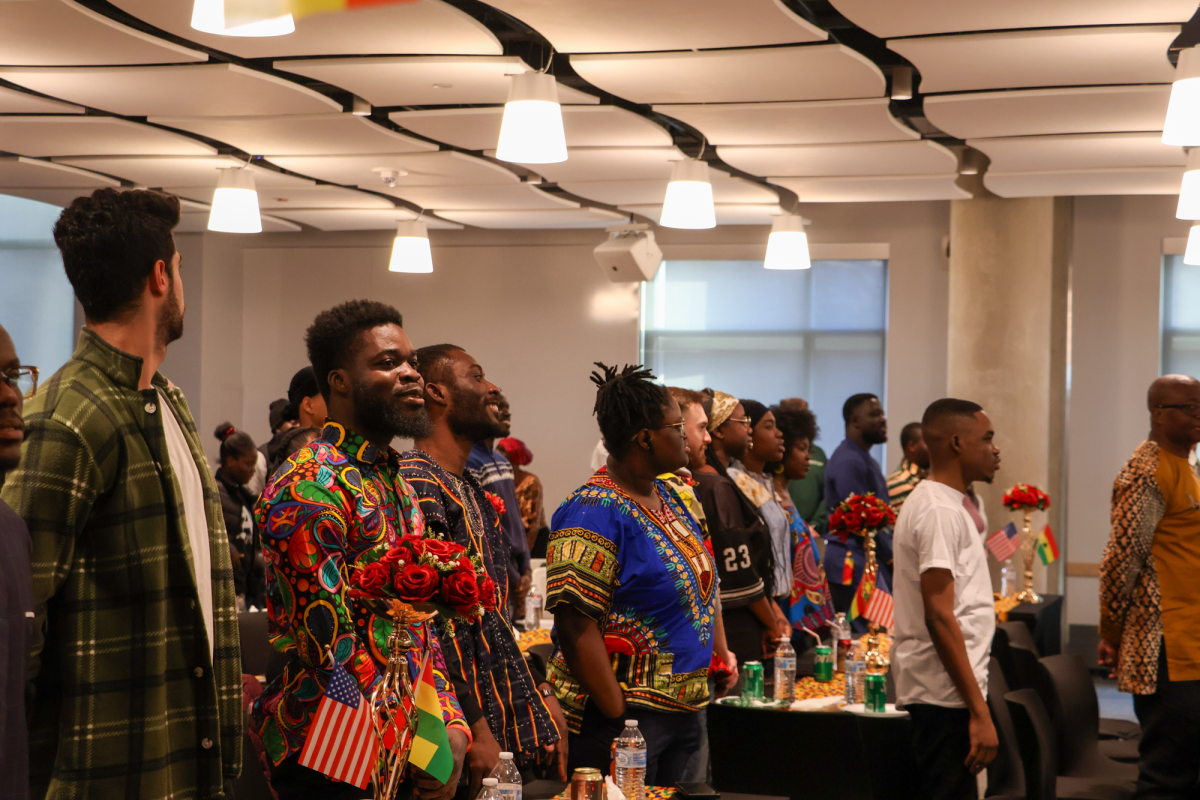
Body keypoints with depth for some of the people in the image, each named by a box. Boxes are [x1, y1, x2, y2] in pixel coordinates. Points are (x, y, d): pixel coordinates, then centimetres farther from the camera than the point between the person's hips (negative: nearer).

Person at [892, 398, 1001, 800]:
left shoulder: (935, 502, 17)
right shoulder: (940, 511, -15)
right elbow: (939, 616, -21)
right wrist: (979, 710, -22)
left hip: (940, 694, 10)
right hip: (944, 696, -10)